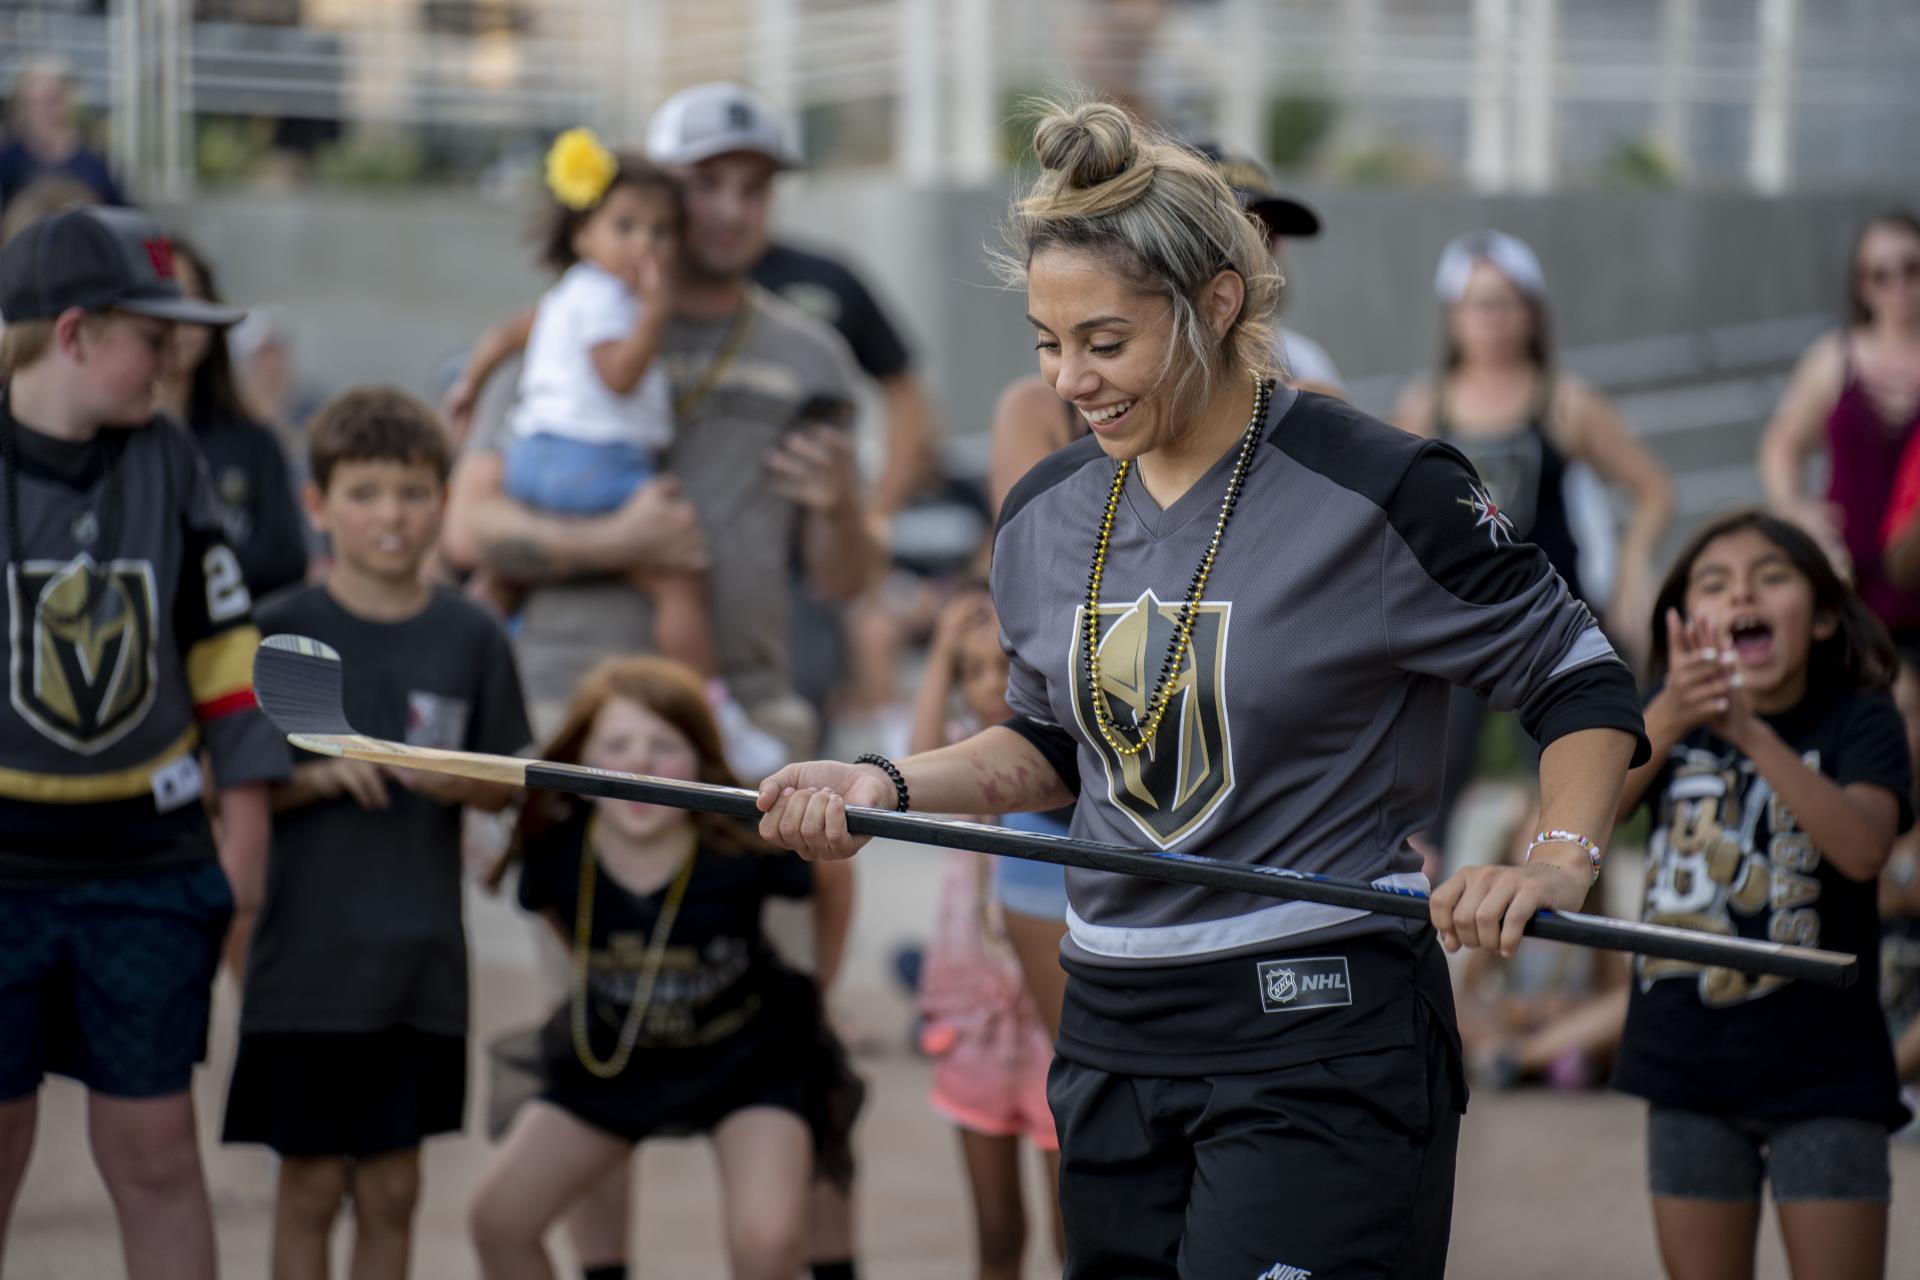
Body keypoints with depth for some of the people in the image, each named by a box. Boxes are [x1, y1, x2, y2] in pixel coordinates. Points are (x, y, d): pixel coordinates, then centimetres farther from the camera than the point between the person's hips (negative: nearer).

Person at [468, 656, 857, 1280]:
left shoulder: (744, 853, -30)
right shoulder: (554, 853, -23)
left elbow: (834, 875, -7)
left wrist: (822, 973, 5)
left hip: (750, 1060, -3)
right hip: (613, 1056, 3)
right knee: (498, 1218, -3)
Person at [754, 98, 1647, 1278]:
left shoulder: (1381, 493, -11)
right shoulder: (1045, 517, 8)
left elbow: (1584, 685, -3)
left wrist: (1559, 859, -20)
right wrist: (884, 784, 7)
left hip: (1323, 1041, -7)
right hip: (1115, 1037, 7)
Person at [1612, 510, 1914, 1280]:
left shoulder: (1858, 719, -6)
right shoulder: (1665, 715, 3)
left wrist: (1752, 733, -36)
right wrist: (1667, 719, -33)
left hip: (1822, 1074, -3)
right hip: (1689, 1071, 3)